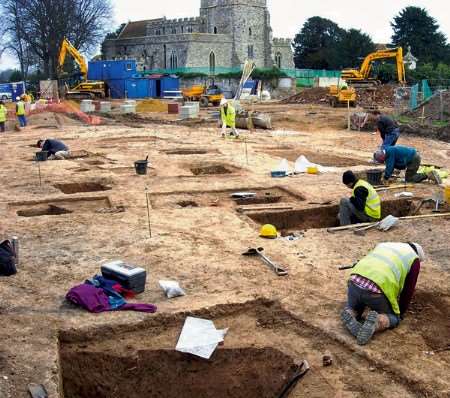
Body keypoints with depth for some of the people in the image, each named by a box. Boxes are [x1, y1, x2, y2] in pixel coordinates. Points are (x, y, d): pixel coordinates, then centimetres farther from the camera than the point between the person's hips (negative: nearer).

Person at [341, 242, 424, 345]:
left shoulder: (383, 246, 32)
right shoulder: (414, 261, 17)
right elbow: (408, 291, 17)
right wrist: (400, 313, 32)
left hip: (356, 283, 4)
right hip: (376, 292, -4)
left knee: (353, 311, 32)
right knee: (393, 319, 22)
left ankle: (349, 318, -4)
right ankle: (375, 322, -11)